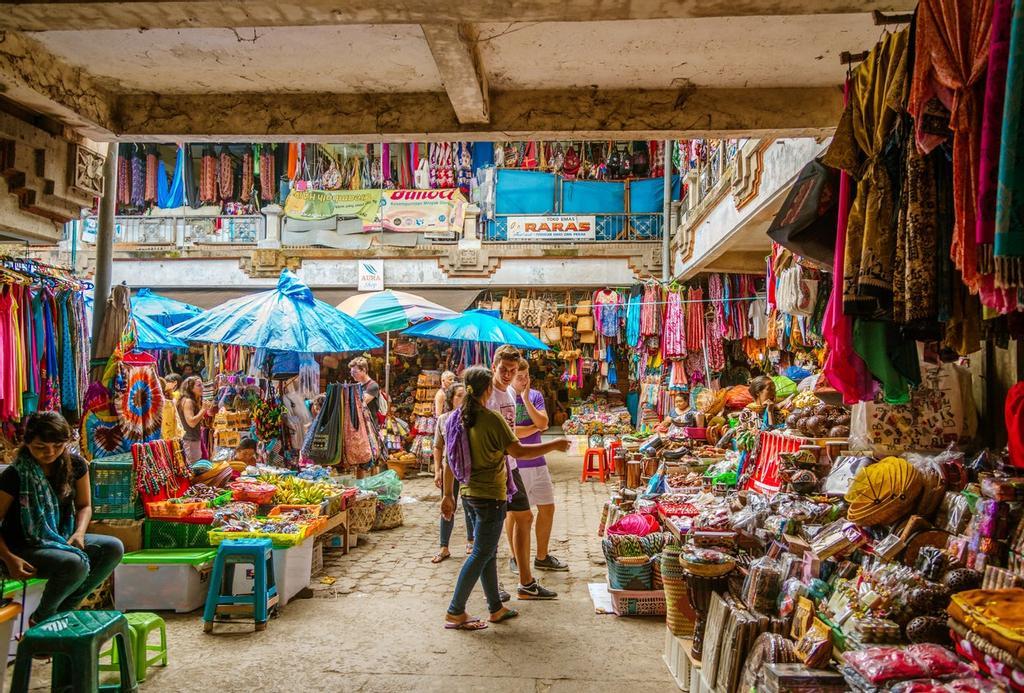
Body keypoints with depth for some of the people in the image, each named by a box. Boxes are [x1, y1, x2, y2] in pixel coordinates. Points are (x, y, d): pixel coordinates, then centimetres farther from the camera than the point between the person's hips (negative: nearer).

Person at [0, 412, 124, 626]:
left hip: (62, 539, 6)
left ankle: (64, 610, -1)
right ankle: (41, 617, -2)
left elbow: (84, 505, 7)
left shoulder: (75, 466, -3)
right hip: (25, 548, -6)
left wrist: (79, 533, -12)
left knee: (114, 548, -18)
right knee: (75, 564, -34)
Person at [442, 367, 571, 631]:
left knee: (488, 551, 17)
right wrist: (555, 445, -11)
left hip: (470, 493, 8)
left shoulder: (458, 418, 3)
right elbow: (518, 451, -21)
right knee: (481, 554, 2)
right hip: (491, 496, -8)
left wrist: (448, 494, 14)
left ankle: (496, 608, 27)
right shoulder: (491, 419, -18)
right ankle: (455, 613, 5)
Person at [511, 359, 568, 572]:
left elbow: (543, 423, -9)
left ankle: (542, 557, 24)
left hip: (537, 462, 5)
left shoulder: (535, 396, 5)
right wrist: (535, 428, -8)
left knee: (547, 508, 10)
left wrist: (526, 399, -15)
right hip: (514, 464, -5)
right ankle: (516, 558, 23)